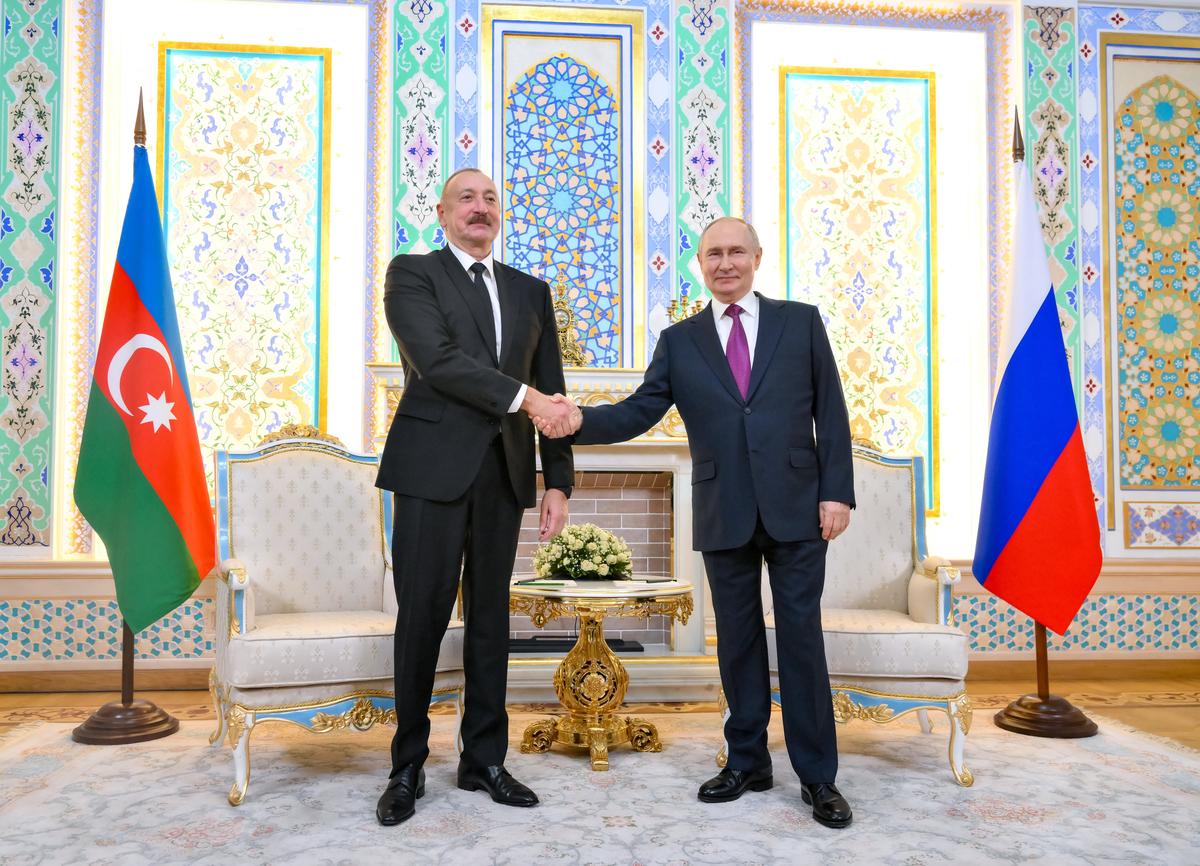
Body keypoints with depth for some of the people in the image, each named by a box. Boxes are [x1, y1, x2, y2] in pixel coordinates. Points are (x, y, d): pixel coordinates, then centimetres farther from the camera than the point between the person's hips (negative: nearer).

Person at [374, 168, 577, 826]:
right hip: (433, 468, -4)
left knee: (490, 617, 9)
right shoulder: (412, 274, 4)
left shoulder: (530, 292, 16)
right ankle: (408, 767, 16)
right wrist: (524, 398, -18)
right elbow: (437, 360, -13)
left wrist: (558, 480, 6)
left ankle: (484, 759, 21)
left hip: (503, 474, 4)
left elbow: (551, 393, 13)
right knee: (423, 616, 1)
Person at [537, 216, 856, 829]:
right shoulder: (679, 341, 8)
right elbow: (639, 411, 0)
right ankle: (747, 761, 25)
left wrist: (837, 492, -5)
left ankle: (817, 774, 14)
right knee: (737, 639, 10)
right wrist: (579, 421, -19)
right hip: (724, 516, 2)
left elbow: (831, 412, 3)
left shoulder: (801, 321, 5)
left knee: (801, 636, 2)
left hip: (796, 508, -2)